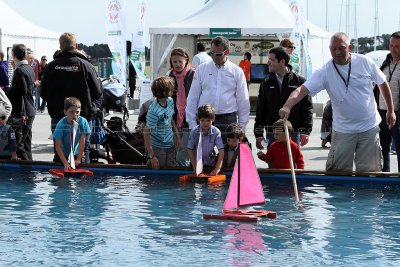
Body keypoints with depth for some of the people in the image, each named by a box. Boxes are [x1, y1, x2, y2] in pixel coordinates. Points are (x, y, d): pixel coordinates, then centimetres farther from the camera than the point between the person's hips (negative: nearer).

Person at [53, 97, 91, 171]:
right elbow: (58, 147, -23)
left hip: (76, 154, 2)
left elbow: (82, 142, -16)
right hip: (63, 155, -1)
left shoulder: (83, 122, -20)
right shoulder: (61, 125, -25)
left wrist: (78, 160, -17)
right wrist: (65, 163, -29)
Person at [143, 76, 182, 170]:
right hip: (157, 148, -7)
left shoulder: (170, 101, -3)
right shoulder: (154, 111, -27)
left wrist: (177, 137, 14)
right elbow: (146, 133, -23)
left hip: (170, 145, 7)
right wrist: (152, 156, -23)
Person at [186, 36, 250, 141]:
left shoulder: (237, 72, 6)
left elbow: (243, 101, 9)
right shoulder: (201, 69, 7)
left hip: (228, 120, 0)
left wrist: (242, 126, 5)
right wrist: (192, 124, 2)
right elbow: (192, 98, 8)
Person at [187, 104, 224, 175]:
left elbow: (221, 150, -17)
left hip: (211, 164, 0)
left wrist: (217, 168, -24)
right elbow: (190, 149, -7)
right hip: (197, 163, 0)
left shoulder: (216, 132, -15)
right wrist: (195, 167, -12)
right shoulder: (194, 131, -12)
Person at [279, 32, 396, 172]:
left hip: (369, 128, 1)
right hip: (343, 130, -1)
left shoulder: (365, 62, -8)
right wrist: (287, 106, -42)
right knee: (336, 171, 1)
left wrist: (391, 110, 11)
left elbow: (383, 83, 7)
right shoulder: (325, 72, -13)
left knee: (369, 170, 7)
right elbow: (302, 89, -24)